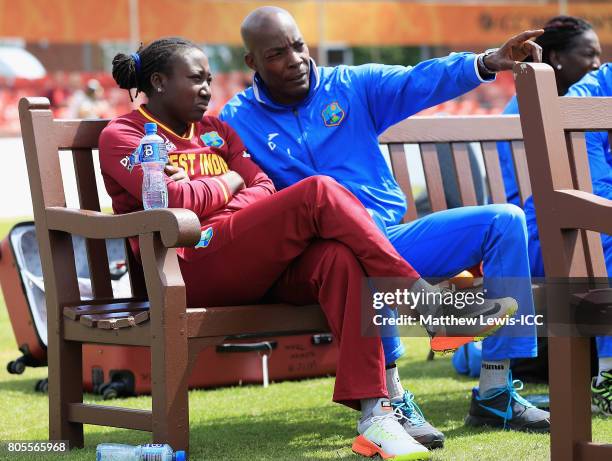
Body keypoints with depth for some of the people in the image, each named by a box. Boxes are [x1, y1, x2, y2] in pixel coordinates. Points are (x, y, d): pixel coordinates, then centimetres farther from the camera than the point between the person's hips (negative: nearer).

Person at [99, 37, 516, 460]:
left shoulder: (214, 130, 28)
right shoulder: (122, 137, 8)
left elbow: (264, 190, 13)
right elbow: (175, 200, -9)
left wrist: (201, 194, -4)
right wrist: (228, 182, 8)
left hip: (258, 263, 6)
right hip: (195, 268, -6)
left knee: (339, 258, -29)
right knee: (318, 192, -25)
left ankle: (374, 415, -39)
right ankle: (423, 299, -21)